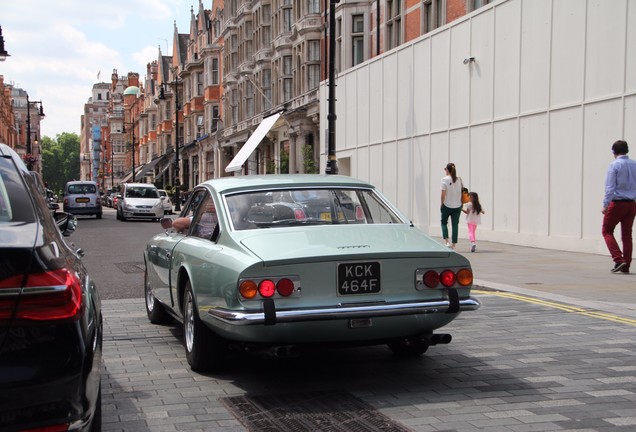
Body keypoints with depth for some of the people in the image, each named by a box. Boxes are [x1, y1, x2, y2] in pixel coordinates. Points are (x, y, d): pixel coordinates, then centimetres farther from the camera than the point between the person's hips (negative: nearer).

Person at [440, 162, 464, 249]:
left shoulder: (445, 179, -11)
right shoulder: (459, 180, 0)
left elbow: (443, 194, -11)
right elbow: (461, 192, 0)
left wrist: (442, 204, 0)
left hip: (447, 206, -3)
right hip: (457, 206, 3)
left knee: (444, 222, 14)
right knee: (455, 225, 9)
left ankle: (447, 242, -1)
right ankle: (454, 244, 9)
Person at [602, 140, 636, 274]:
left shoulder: (614, 165, -10)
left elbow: (610, 187, -15)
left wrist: (605, 205, -14)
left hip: (617, 203, -5)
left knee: (607, 231, 7)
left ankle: (618, 260, -7)